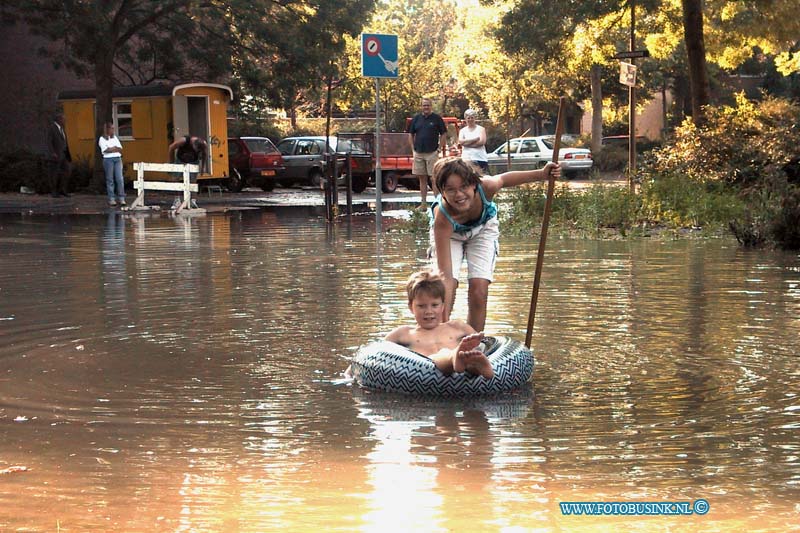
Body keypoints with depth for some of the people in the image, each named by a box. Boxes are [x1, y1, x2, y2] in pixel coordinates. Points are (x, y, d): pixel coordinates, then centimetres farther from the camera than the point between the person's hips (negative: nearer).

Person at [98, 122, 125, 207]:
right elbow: (106, 150, -11)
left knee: (120, 179, -4)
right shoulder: (102, 139, 3)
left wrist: (111, 149, -5)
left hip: (117, 159, 4)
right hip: (108, 159, -4)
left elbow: (120, 149, 11)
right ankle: (111, 199, 1)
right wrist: (115, 148, 0)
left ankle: (122, 198, -3)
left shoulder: (115, 137, 19)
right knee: (110, 180, -2)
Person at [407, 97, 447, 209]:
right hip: (418, 153, 4)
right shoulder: (416, 118, 10)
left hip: (432, 153, -4)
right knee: (422, 178, 7)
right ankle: (423, 203, 11)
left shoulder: (437, 118, 0)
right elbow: (411, 135, 15)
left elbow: (443, 134, 2)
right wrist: (413, 149, 5)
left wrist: (439, 149, -5)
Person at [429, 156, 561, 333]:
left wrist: (542, 173, -14)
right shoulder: (442, 218, -43)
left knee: (478, 290, -9)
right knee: (445, 288, -19)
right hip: (449, 233, -2)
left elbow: (503, 179, -10)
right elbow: (446, 276, -44)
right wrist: (444, 321, -48)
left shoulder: (485, 187, -38)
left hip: (482, 228, 2)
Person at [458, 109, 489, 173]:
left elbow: (482, 142, -7)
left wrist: (467, 143, -5)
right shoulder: (462, 131, 15)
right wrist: (476, 139, -6)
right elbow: (461, 141, -4)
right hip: (466, 159, 1)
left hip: (480, 158, -1)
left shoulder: (481, 129, 9)